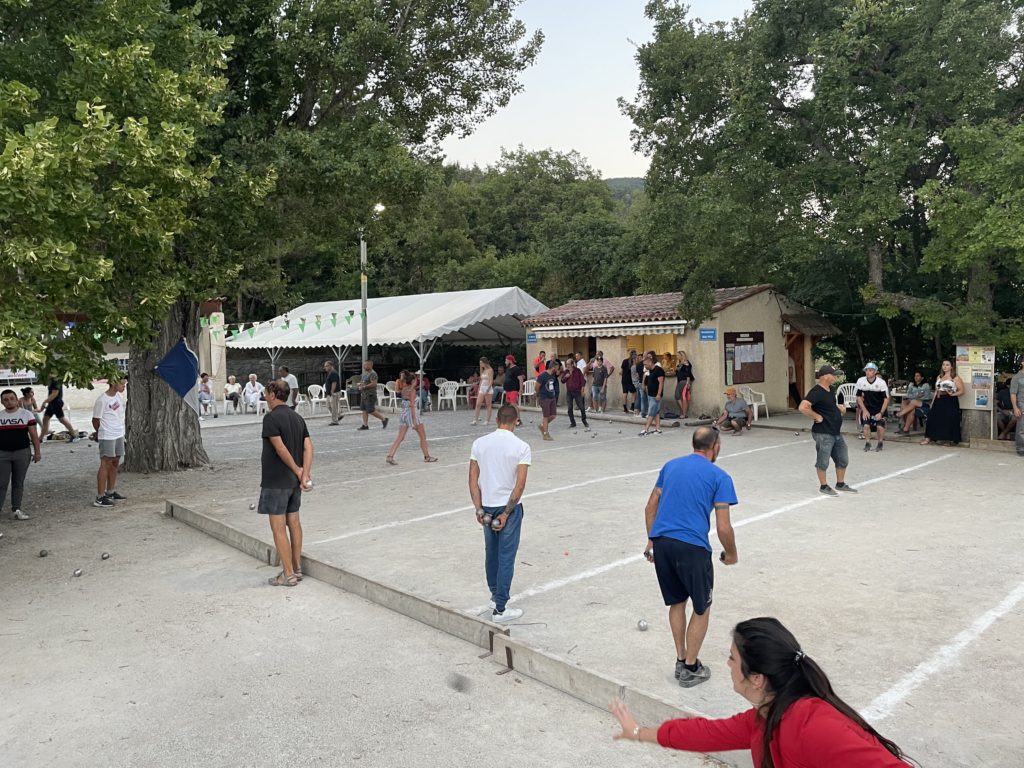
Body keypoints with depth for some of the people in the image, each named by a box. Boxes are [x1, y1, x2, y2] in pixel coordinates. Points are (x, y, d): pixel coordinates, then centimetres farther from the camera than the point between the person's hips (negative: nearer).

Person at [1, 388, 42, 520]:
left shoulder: (26, 414, 1)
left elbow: (33, 434, 1)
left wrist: (37, 452, -3)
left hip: (22, 453, -1)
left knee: (18, 482, 7)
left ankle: (16, 509, 13)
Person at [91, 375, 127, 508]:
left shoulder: (119, 396, 5)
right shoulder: (102, 400, -17)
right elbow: (96, 420, -9)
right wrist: (100, 433, 6)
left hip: (119, 434, 8)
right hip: (107, 437, -8)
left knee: (115, 463, 13)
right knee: (105, 464, -6)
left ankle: (111, 492, 24)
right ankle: (100, 498, -3)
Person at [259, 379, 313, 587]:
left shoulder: (271, 418, -14)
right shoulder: (298, 418, 9)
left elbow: (280, 448, -21)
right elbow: (308, 447, 0)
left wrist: (298, 471, -11)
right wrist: (305, 474, -7)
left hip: (276, 481, -8)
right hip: (294, 481, 8)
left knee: (278, 527, -1)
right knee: (294, 523, 15)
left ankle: (288, 574, 2)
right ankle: (297, 568, 22)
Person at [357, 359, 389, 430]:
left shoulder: (373, 374, -14)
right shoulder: (365, 373, 16)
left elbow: (374, 384, -24)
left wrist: (364, 386, -20)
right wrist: (360, 384, 7)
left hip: (370, 395, -10)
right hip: (364, 395, 10)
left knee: (371, 411, -8)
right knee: (364, 410, 6)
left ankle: (384, 419, 7)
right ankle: (365, 425, 10)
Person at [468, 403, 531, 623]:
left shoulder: (479, 443, -2)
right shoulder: (521, 447, -12)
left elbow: (473, 478, -3)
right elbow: (520, 485, -17)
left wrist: (478, 508, 0)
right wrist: (506, 514, -12)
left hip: (486, 506, 4)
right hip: (509, 507, -4)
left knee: (491, 553, 20)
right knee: (506, 558, 3)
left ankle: (495, 596, 37)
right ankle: (500, 609, 7)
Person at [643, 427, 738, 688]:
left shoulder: (670, 466, 13)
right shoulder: (719, 477, -2)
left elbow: (651, 507, 15)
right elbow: (723, 528, -5)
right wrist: (731, 554, 12)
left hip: (661, 541, 5)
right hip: (692, 547, -5)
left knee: (677, 602, 22)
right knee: (701, 608, 15)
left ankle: (680, 661, 31)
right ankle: (690, 669, 22)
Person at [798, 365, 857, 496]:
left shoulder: (829, 389, 9)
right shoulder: (817, 391, -19)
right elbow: (803, 407, -31)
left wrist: (839, 408, 9)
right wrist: (817, 417, -21)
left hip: (836, 432, 10)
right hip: (823, 433, -10)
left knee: (843, 459, 18)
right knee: (823, 461, 4)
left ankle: (840, 484, 33)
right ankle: (824, 486, 18)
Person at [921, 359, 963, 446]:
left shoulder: (955, 378, 0)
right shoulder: (939, 377, 18)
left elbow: (961, 391, -4)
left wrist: (953, 394, -22)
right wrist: (932, 402, 14)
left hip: (950, 401, -6)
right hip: (939, 401, 6)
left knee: (949, 420, -6)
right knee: (934, 418, 0)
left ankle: (949, 440, 4)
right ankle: (928, 438, 4)